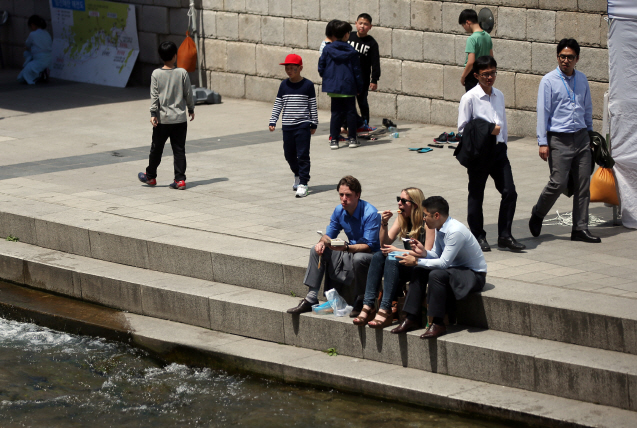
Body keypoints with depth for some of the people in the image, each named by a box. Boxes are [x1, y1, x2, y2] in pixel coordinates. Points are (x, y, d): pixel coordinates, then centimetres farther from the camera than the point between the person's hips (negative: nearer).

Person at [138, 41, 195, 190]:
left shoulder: (156, 74, -7)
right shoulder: (182, 73, -6)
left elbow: (154, 96, -9)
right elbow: (188, 94, 1)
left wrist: (153, 113, -5)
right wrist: (191, 109, 15)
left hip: (162, 119, 0)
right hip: (180, 119, 0)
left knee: (156, 149, 13)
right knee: (179, 150, 4)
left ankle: (150, 176, 26)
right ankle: (180, 179, 1)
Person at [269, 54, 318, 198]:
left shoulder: (308, 85, -4)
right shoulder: (284, 85, 6)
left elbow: (313, 106, 1)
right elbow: (278, 105, 11)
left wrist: (313, 124, 2)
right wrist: (273, 121, 4)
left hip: (303, 125, -4)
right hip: (287, 126, 4)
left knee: (303, 155, -7)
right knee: (289, 154, 12)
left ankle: (303, 183, -5)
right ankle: (298, 175, 36)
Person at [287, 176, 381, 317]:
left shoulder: (370, 214, -23)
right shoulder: (339, 211, -1)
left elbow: (369, 246, -27)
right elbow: (329, 234, 11)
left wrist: (345, 248, -41)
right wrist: (323, 242, -15)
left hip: (371, 254, -8)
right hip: (349, 252, 8)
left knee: (358, 258, -40)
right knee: (316, 250, -2)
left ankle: (361, 303, -20)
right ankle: (311, 298, -5)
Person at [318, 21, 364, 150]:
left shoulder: (327, 49, -2)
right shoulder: (352, 52, -5)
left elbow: (321, 67, 1)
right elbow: (357, 71, -3)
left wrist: (326, 78, 19)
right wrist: (359, 87, 6)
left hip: (333, 86, 2)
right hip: (348, 87, -2)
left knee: (336, 113, 8)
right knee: (351, 112, 9)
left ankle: (333, 140, 5)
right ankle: (352, 139, 11)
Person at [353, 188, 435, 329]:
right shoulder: (402, 219, 10)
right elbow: (385, 244, 7)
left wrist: (398, 251, -18)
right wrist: (384, 224, -11)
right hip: (407, 264, 7)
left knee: (392, 261, -30)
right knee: (378, 256, -16)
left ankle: (385, 311, -35)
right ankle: (368, 306, -24)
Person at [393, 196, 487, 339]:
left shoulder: (456, 231, -27)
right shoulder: (440, 229, 2)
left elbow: (443, 262, -27)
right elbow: (436, 255, 11)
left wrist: (416, 261, -20)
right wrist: (424, 253, -12)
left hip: (474, 275, -10)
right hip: (455, 267, 10)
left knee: (436, 275, -32)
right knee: (419, 272, -2)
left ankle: (438, 324, -24)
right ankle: (412, 319, -1)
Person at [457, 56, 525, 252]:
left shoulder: (499, 96, 10)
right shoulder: (469, 98, -9)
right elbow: (463, 129, -9)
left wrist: (503, 141, 16)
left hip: (498, 149, 5)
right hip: (479, 151, -5)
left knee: (510, 192, -2)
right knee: (476, 195, 6)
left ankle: (505, 235, 6)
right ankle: (478, 236, 19)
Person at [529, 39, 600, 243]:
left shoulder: (582, 79, 10)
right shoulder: (549, 81, -5)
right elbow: (543, 112, -6)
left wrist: (590, 134, 22)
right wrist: (543, 142, -10)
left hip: (581, 138, 5)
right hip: (559, 139, -5)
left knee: (583, 184, 3)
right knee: (558, 182, -10)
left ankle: (580, 228, 9)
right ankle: (537, 214, 16)